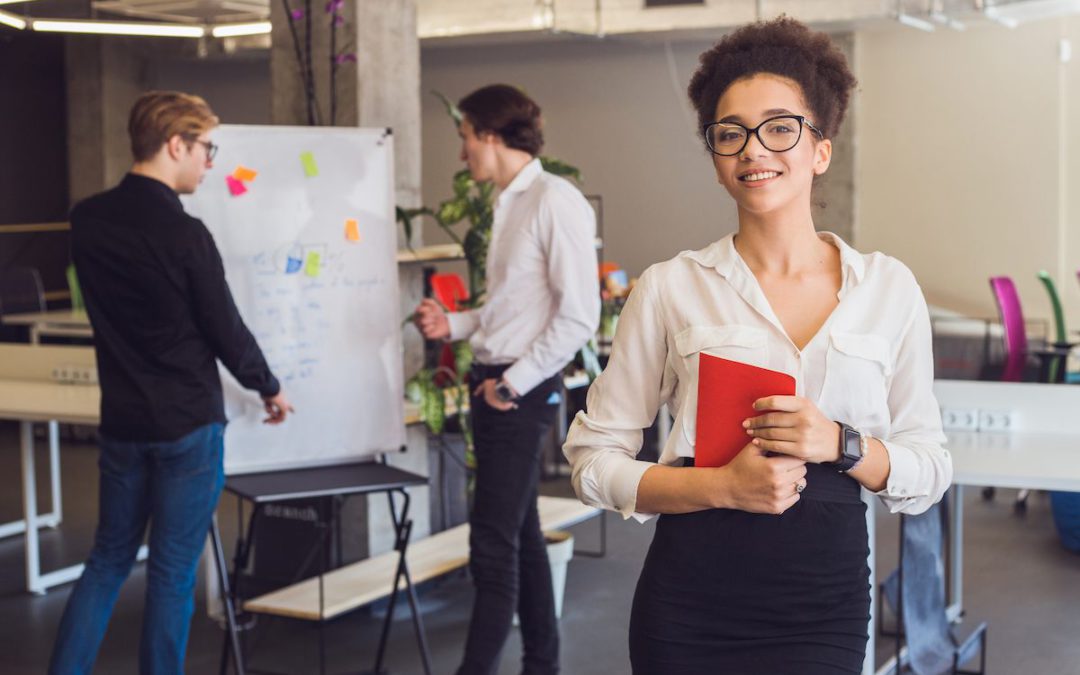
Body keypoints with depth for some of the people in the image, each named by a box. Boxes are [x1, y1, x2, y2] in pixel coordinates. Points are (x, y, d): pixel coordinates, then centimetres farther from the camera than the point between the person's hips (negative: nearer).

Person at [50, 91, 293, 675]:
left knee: (108, 559, 17)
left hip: (121, 421, 6)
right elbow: (225, 329, -10)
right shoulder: (184, 234, -18)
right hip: (188, 425, -6)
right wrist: (268, 387, 5)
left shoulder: (86, 219, 1)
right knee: (172, 572, 4)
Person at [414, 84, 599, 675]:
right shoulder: (508, 204, 11)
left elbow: (578, 316, -18)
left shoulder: (555, 203, -15)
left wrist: (514, 383, -15)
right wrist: (453, 324, 7)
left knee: (494, 540, -6)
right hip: (493, 383, 9)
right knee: (520, 533, 16)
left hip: (523, 391, -9)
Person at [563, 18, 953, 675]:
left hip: (828, 603, 1)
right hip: (691, 603, -1)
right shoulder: (670, 288, -3)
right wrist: (721, 485, -16)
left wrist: (842, 445, -14)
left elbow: (930, 471, 6)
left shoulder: (890, 288, 2)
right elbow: (594, 460, -1)